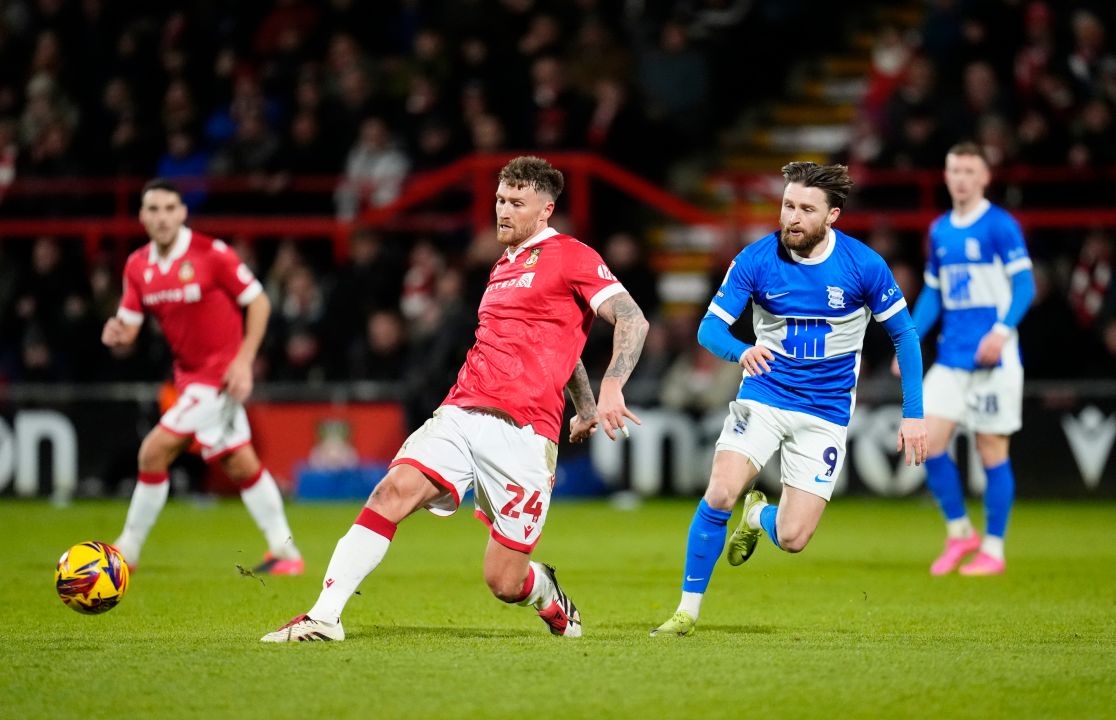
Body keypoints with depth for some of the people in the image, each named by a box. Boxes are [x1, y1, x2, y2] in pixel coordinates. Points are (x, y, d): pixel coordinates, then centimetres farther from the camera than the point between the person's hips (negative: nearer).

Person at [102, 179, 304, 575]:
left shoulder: (211, 253, -16)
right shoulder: (138, 266, 2)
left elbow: (258, 302, -10)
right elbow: (128, 326, 5)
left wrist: (244, 360, -16)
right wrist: (116, 333, -20)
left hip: (220, 374, -7)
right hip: (189, 374, 7)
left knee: (155, 451, -13)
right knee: (240, 464, 13)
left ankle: (128, 549, 0)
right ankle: (285, 551, 22)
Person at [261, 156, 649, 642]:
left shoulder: (571, 256, 1)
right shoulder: (504, 265, 24)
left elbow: (633, 320, -7)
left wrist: (612, 387, -22)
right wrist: (584, 404, 35)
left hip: (522, 433, -6)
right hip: (460, 415, 6)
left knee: (504, 582, -5)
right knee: (394, 491, -22)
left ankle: (551, 598, 33)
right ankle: (324, 617, -24)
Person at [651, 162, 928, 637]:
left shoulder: (864, 265, -12)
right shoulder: (756, 259, -11)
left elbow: (903, 334, -1)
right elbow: (709, 328, -12)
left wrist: (914, 414, -5)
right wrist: (741, 351, -35)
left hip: (825, 412, 0)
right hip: (762, 396, 0)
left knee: (792, 539, -8)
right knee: (720, 494, -22)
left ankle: (758, 515, 31)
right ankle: (688, 610, -5)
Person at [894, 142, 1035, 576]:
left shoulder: (1000, 226, -6)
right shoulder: (940, 231, 13)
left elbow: (1025, 284, -10)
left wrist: (1002, 331, -24)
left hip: (993, 358, -6)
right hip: (949, 357, 6)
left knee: (992, 451, -1)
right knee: (927, 440, -5)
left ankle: (992, 549, 9)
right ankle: (959, 532, 12)